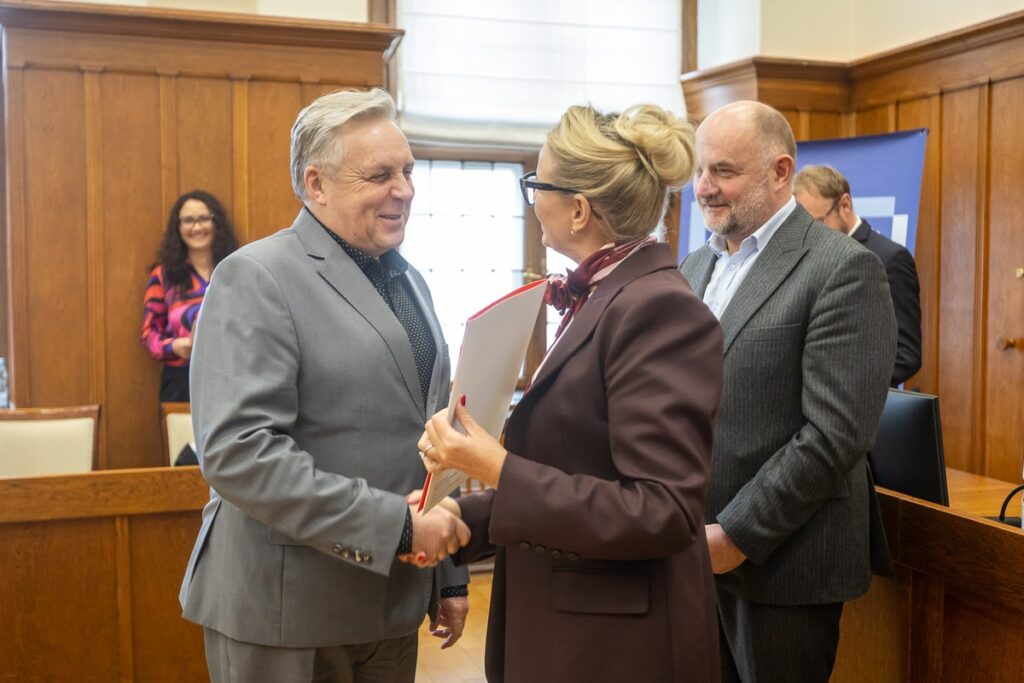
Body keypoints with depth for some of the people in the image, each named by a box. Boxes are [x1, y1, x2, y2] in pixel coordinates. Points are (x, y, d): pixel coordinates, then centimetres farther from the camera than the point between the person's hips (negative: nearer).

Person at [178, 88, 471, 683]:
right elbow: (238, 453, -23)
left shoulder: (409, 282, 12)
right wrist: (396, 522, -23)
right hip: (285, 612, -6)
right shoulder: (257, 278, -12)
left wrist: (449, 573, 15)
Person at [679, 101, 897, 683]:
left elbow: (836, 433, -18)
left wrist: (736, 534, -16)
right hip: (691, 550, 6)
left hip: (783, 563, -6)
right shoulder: (695, 267, 11)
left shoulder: (843, 269, -12)